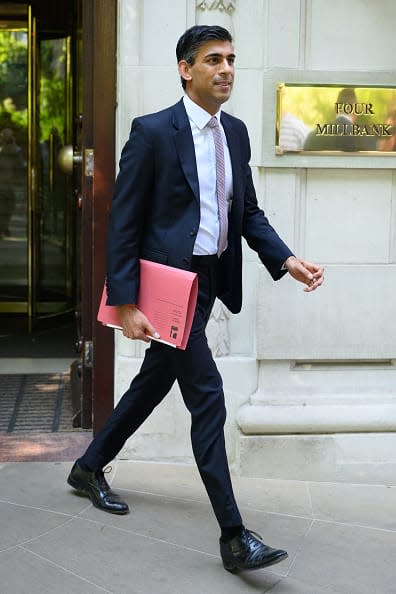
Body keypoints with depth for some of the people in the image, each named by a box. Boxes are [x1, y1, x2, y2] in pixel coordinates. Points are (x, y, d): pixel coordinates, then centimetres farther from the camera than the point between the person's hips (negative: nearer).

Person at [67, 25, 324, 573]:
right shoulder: (153, 132, -12)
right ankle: (234, 537, 0)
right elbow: (123, 223, -12)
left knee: (154, 383, 19)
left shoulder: (236, 132, 9)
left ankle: (90, 468, 42)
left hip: (209, 281, 8)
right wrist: (127, 304, -16)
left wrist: (287, 260, -3)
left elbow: (249, 212, 13)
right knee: (207, 394, -9)